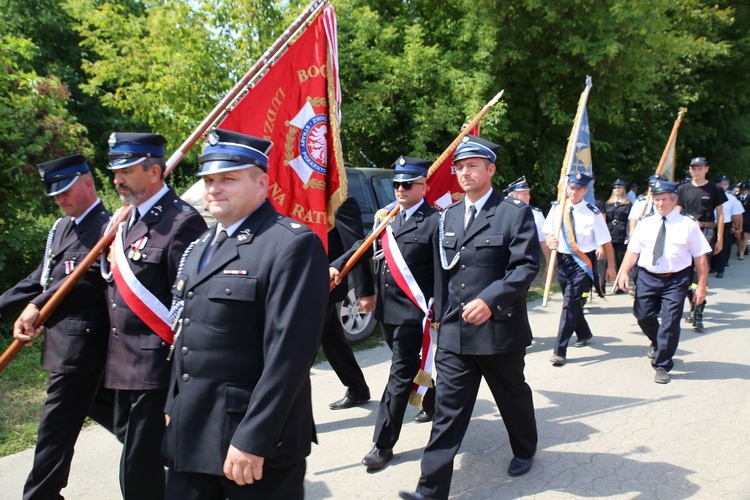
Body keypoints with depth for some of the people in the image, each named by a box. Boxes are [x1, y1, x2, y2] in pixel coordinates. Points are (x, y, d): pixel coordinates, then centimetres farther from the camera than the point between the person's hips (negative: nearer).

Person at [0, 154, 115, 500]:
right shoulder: (60, 227, 14)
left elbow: (89, 276, -23)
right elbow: (41, 277, 14)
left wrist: (38, 306, -24)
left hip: (82, 341, -9)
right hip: (63, 338, 9)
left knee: (56, 427, -2)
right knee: (101, 406, 22)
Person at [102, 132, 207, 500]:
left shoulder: (181, 221, -16)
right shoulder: (126, 219, 12)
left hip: (156, 365, -9)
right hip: (123, 362, 9)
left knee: (140, 469, 0)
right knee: (131, 441, 20)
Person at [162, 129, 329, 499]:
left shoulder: (293, 245, -16)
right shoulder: (200, 248, 13)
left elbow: (289, 352, -21)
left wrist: (253, 440, -21)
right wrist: (173, 407, 16)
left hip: (257, 440, -7)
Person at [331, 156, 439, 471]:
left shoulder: (434, 222, -10)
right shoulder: (388, 217, 9)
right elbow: (365, 245, 19)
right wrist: (337, 265, 7)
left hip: (413, 313, -7)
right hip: (387, 310, 7)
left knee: (400, 376, -1)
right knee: (409, 366, 23)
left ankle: (383, 444, 5)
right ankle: (432, 404, 46)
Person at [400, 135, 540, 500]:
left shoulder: (515, 213, -6)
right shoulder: (448, 217, 10)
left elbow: (527, 266, -15)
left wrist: (490, 300, -25)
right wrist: (441, 314, 13)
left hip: (499, 330, -3)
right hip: (454, 333, 4)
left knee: (513, 397, 19)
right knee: (447, 409, 3)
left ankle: (525, 451, 46)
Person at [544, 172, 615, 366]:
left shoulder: (593, 213, -11)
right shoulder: (557, 209, 1)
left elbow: (606, 242, -4)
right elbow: (549, 233, 9)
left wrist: (610, 267, -1)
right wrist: (550, 241, -15)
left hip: (583, 262, -5)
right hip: (562, 260, 5)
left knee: (570, 302, -14)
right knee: (572, 301, 20)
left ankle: (560, 351, -12)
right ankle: (584, 334, 47)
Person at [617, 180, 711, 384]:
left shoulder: (688, 225, -2)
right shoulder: (645, 223, 7)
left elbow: (700, 258, -1)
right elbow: (633, 250, 3)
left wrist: (701, 286, -5)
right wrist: (624, 271, -12)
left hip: (676, 280, -3)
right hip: (647, 277, 3)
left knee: (670, 323, -4)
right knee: (643, 315, 6)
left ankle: (662, 366, 10)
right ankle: (657, 342, 41)